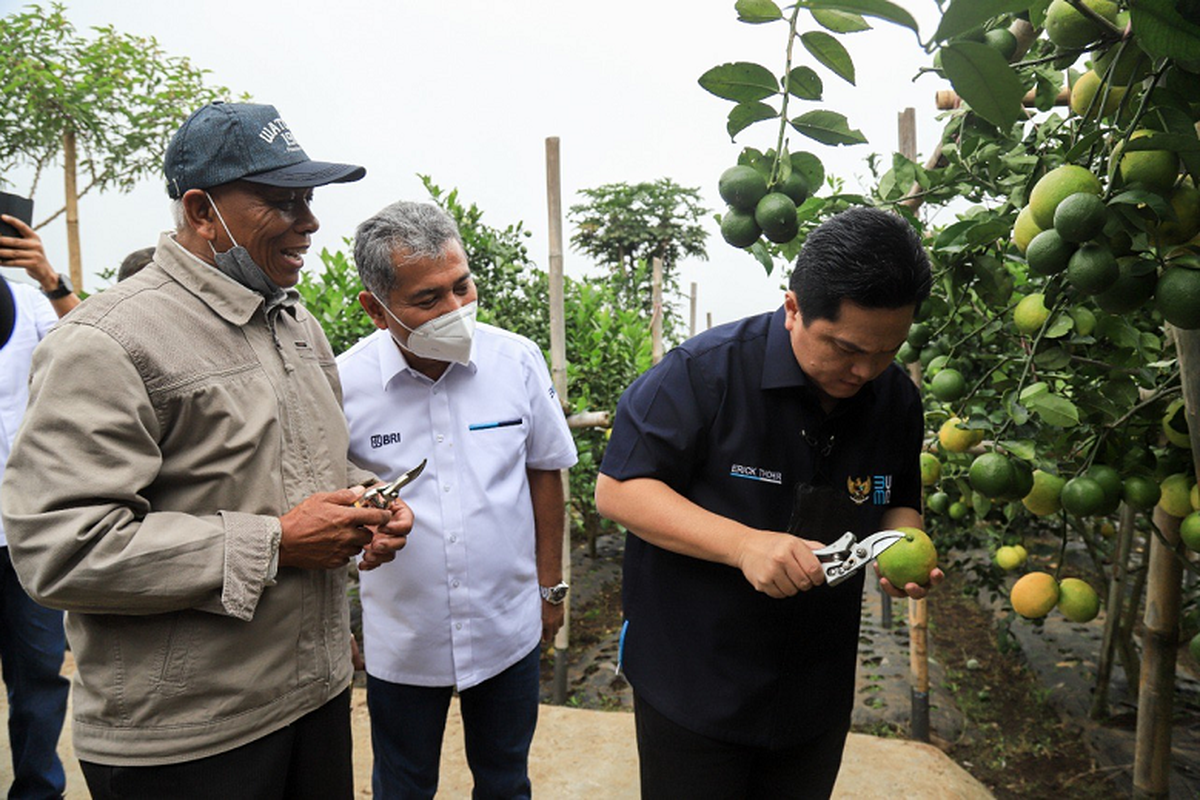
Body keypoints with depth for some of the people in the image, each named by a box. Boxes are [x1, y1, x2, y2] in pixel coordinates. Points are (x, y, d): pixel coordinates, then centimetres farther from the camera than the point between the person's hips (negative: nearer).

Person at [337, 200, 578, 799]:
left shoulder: (517, 360, -11)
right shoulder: (343, 384, -16)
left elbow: (544, 471, 1)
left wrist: (550, 586, 5)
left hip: (508, 629, 1)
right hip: (400, 638, -1)